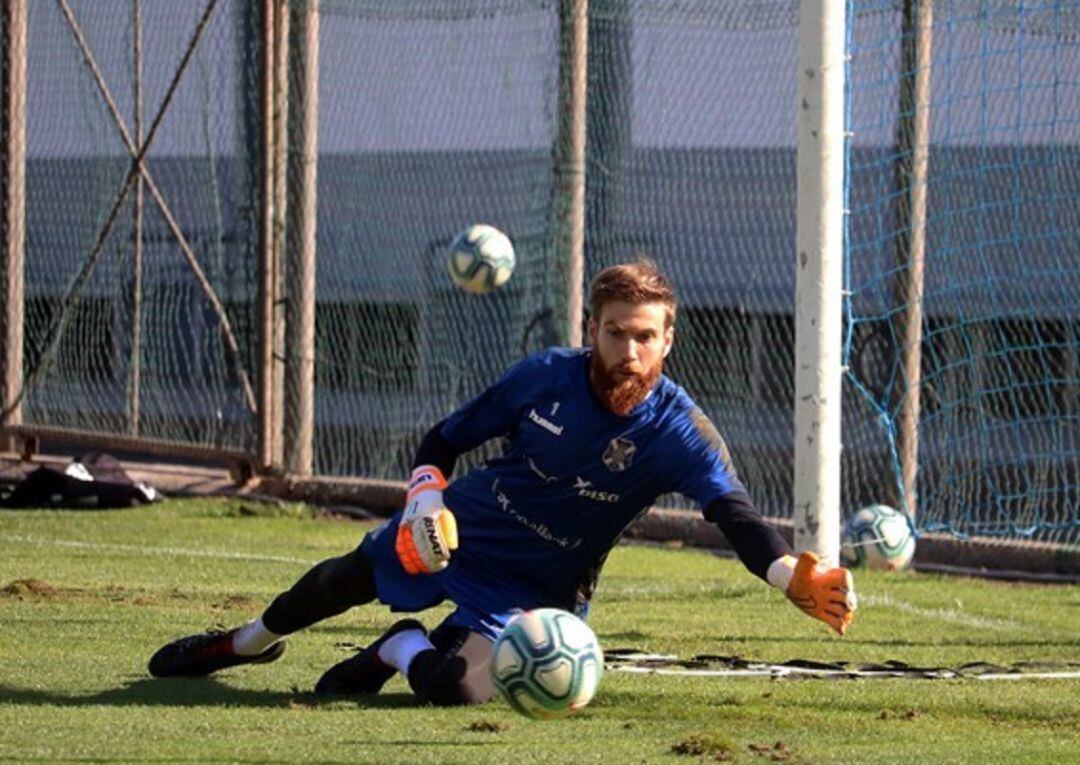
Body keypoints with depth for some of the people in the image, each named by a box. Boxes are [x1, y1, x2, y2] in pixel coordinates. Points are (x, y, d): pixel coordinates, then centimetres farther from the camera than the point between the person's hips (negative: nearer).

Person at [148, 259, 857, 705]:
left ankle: (404, 651, 13)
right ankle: (252, 641, 55)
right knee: (343, 581, 21)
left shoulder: (679, 431, -26)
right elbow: (446, 439, -3)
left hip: (540, 587, -2)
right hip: (459, 529, 3)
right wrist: (426, 494, -22)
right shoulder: (546, 376, -18)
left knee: (451, 683, -25)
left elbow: (736, 513, -40)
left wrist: (797, 579, -59)